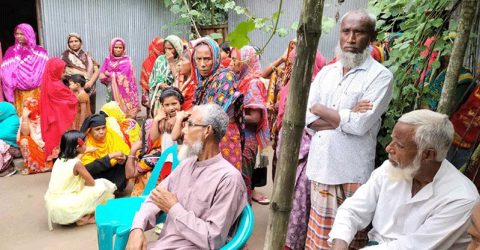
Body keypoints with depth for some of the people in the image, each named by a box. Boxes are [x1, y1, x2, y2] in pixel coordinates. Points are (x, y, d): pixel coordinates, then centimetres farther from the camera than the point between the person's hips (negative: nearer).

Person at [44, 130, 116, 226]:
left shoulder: (60, 159, 6)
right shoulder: (77, 163, -14)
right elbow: (92, 183, -5)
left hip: (51, 206, 8)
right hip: (65, 209, -8)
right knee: (102, 185, -6)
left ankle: (79, 216, 15)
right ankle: (83, 218, 3)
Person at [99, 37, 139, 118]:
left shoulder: (127, 60, 0)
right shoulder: (108, 60, 9)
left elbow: (124, 75, -11)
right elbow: (102, 76, 4)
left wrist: (109, 74, -2)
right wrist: (116, 75, -10)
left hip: (124, 90, -3)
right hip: (112, 90, 3)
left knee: (126, 109, -6)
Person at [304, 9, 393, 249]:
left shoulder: (380, 75, -6)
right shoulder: (326, 72, 9)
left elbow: (361, 124, -18)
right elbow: (307, 117, 1)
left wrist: (321, 109, -6)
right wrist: (345, 119, -12)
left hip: (352, 172, -4)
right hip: (321, 165, 5)